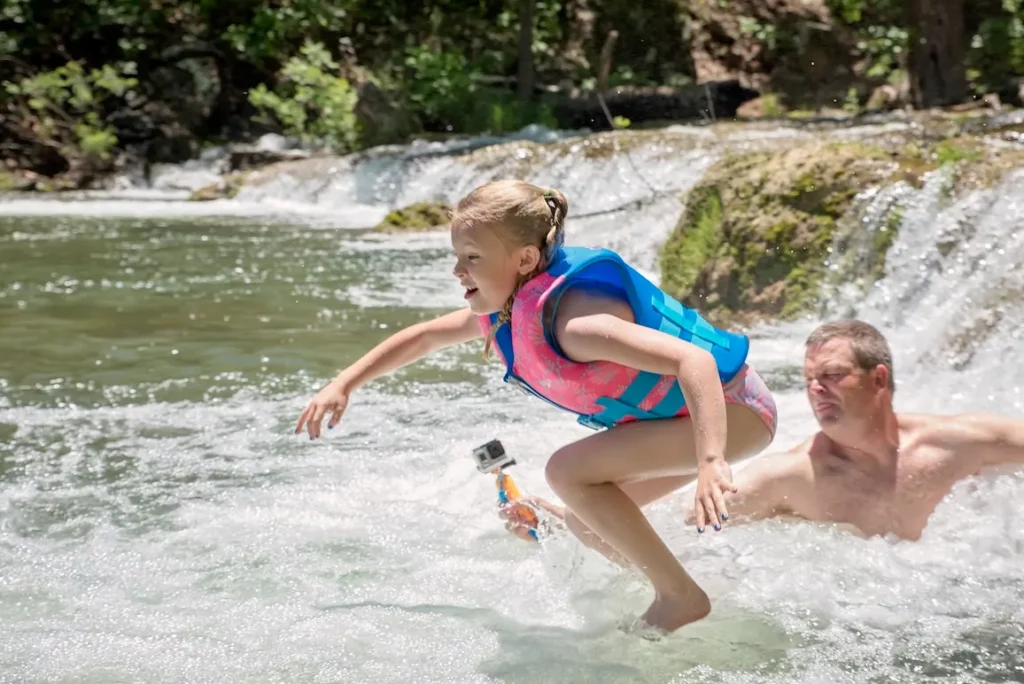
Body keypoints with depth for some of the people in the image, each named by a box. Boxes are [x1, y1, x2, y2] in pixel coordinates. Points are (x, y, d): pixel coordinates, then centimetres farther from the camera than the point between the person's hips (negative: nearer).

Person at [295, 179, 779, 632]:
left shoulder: (571, 318, -31)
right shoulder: (501, 311, -1)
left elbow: (693, 359, -40)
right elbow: (425, 336, 18)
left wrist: (711, 461, -51)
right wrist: (343, 385, 16)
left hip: (729, 407, -10)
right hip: (680, 414, 10)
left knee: (569, 472, -22)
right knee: (583, 521, 14)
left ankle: (681, 597, -13)